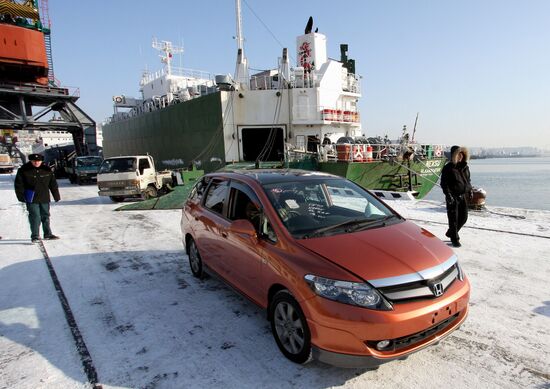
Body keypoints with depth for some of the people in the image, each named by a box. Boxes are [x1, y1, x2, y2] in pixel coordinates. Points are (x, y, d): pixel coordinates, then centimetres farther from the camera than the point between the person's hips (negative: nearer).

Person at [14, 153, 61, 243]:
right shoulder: (23, 170, -4)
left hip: (45, 198, 3)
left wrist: (56, 196, 7)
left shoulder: (47, 170, 3)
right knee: (35, 217, -7)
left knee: (45, 216, 12)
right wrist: (21, 196, -8)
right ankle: (35, 236, 2)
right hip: (32, 199, -3)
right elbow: (18, 184, -2)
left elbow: (53, 184, 8)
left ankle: (47, 234, 24)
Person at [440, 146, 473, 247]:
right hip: (453, 197, -7)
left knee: (463, 217, 11)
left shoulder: (465, 167, 12)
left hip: (464, 196, 7)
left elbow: (468, 180, 23)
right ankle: (455, 239, 12)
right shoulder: (448, 168, -9)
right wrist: (448, 194, -19)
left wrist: (470, 190, 12)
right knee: (453, 219, -1)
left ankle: (450, 233, 31)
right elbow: (444, 183, -11)